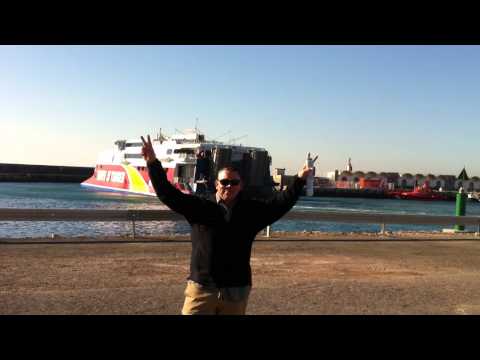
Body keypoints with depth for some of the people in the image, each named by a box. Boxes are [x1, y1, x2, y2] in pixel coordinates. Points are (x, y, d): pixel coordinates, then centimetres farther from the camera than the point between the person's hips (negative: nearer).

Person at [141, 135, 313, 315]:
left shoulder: (251, 210, 6)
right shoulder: (199, 206, 0)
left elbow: (280, 203, 1)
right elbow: (167, 194, -5)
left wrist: (299, 180, -8)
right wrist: (153, 163, -14)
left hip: (236, 291, 2)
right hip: (201, 288, -2)